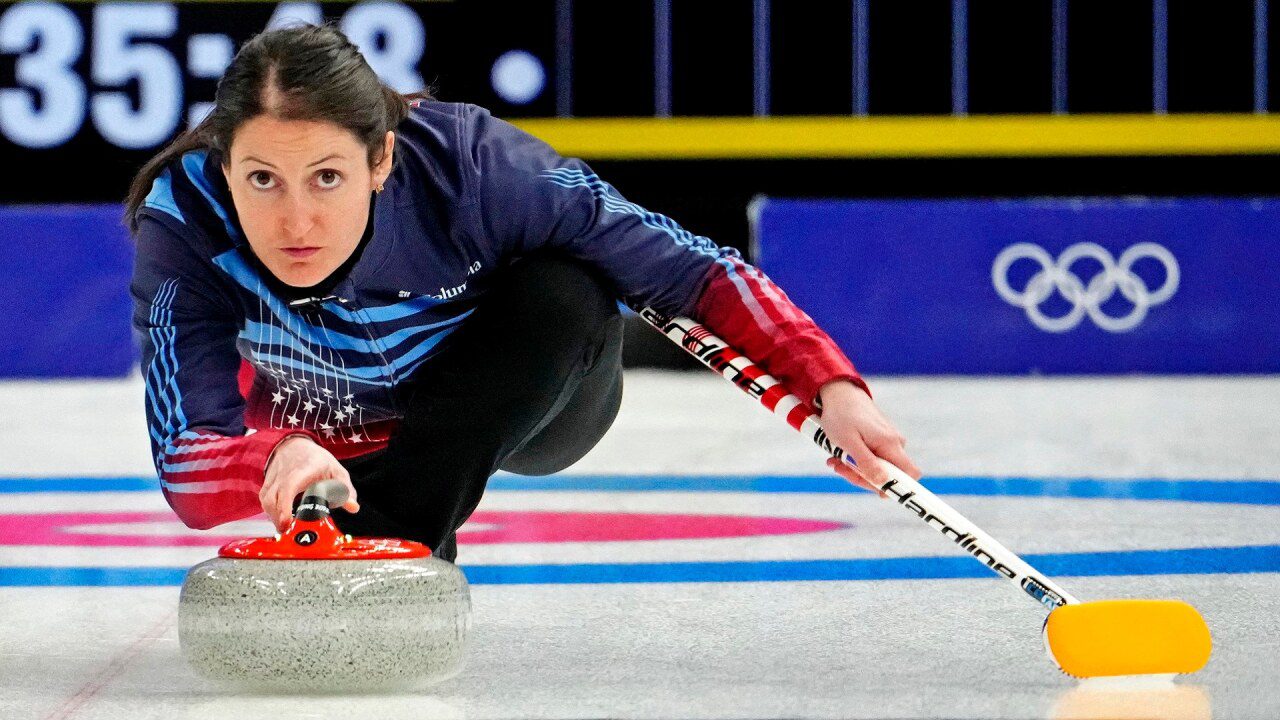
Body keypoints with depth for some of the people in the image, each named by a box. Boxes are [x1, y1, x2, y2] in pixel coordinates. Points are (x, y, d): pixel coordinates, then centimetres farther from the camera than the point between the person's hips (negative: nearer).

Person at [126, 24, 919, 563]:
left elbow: (689, 268, -29)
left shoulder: (468, 163, -38)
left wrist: (832, 386, -40)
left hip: (527, 403, -5)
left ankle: (389, 539, -23)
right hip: (339, 434, 5)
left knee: (564, 295, -31)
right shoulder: (184, 223, -33)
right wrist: (275, 461, -60)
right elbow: (187, 474, -37)